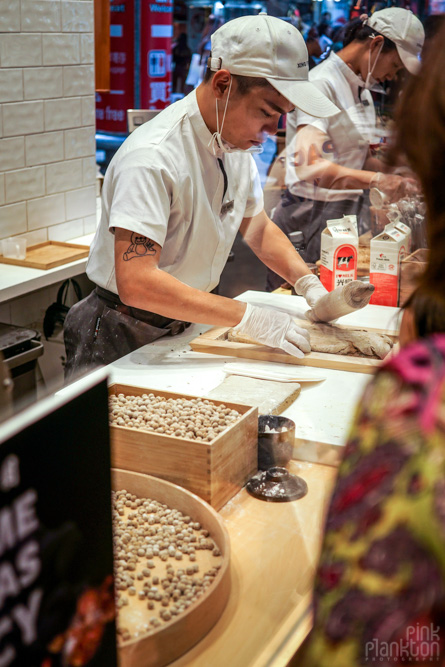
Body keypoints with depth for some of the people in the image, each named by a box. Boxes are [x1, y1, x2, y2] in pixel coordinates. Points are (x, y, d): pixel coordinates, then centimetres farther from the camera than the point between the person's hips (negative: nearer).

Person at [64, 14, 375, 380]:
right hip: (125, 342, -7)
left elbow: (257, 226, 15)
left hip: (186, 326, 7)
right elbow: (136, 283, -34)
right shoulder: (150, 158, -26)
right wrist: (247, 317, -33)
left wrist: (309, 285, -1)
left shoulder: (238, 143, 2)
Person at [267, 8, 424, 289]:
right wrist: (377, 180, -36)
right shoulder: (321, 84, -15)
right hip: (312, 215, -8)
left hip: (352, 212, 8)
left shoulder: (362, 90, 14)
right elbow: (309, 166, -29)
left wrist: (398, 172, 2)